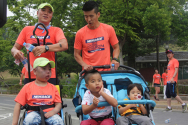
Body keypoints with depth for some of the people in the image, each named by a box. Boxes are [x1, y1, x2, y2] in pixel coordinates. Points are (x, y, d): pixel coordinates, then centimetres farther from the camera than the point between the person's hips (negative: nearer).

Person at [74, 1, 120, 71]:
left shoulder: (109, 29, 3)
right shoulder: (80, 33, 1)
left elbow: (116, 47, 12)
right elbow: (76, 54, 6)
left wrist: (114, 59, -6)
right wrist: (84, 65, -10)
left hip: (106, 71, 1)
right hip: (88, 73, 0)